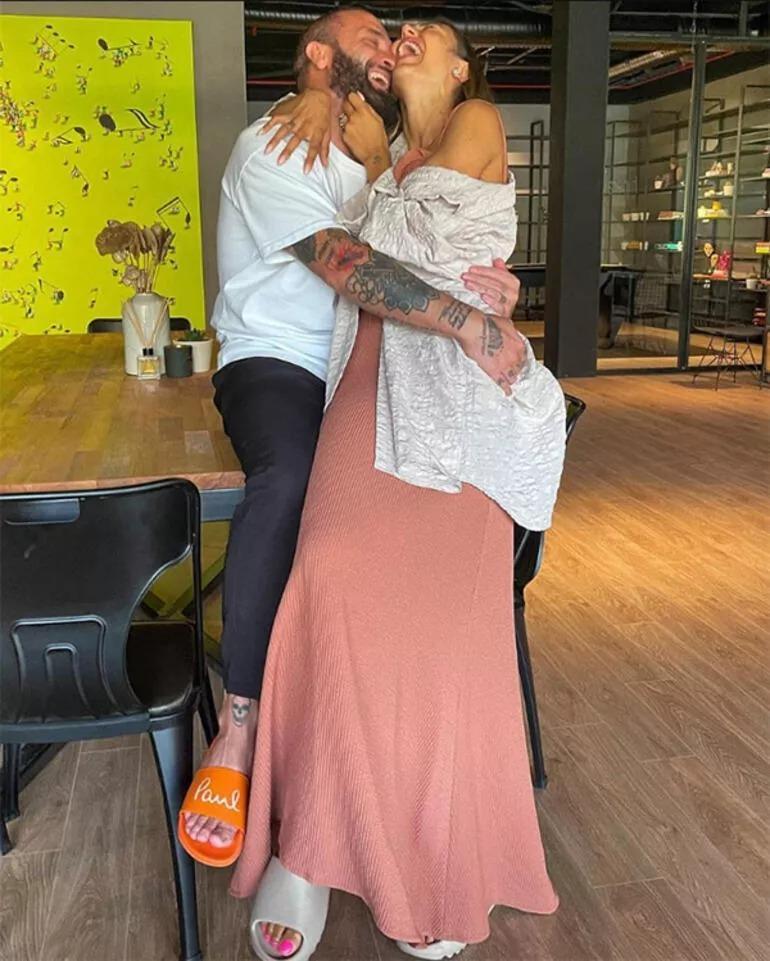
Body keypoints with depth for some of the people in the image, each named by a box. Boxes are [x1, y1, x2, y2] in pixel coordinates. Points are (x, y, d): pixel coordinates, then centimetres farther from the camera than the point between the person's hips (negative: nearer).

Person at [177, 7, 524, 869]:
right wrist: (470, 324, -30)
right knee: (289, 479, -38)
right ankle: (237, 734, -30)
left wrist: (493, 288, -14)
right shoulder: (272, 147, -4)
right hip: (275, 363, -7)